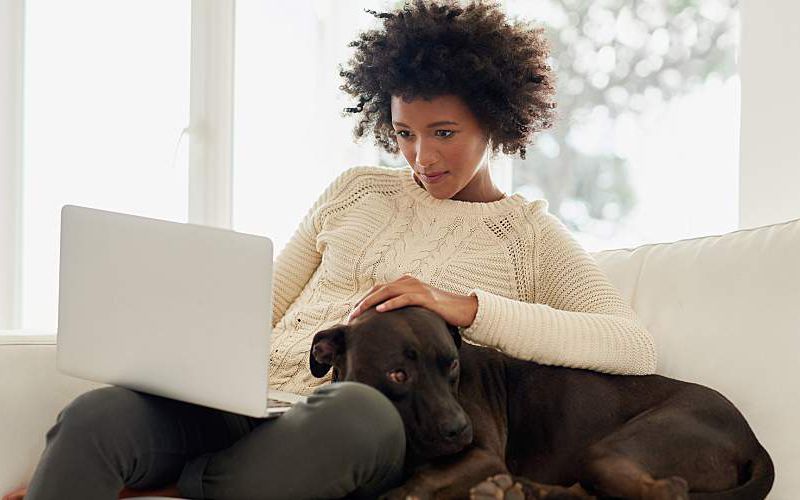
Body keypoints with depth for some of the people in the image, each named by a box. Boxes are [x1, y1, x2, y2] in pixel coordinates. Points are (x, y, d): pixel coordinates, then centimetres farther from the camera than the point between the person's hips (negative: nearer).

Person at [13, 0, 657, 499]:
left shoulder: (532, 235, 13)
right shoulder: (357, 191, 25)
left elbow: (637, 349, -4)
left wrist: (466, 307, -13)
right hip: (253, 399, 3)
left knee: (357, 408, -43)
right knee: (95, 416, -30)